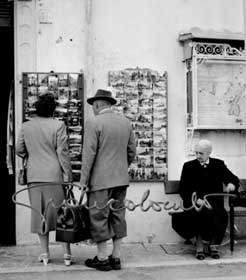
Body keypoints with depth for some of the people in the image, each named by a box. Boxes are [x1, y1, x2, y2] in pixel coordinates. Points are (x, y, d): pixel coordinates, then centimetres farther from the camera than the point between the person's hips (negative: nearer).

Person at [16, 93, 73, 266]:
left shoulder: (26, 126, 3)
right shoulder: (58, 125, -8)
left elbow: (19, 150, 7)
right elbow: (62, 153, -9)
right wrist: (68, 176, -4)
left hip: (34, 177, 3)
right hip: (54, 176, -3)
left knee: (39, 214, 11)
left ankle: (45, 253, 17)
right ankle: (67, 253, 10)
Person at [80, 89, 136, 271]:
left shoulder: (94, 123, -10)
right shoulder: (126, 122, 8)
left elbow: (88, 155, -13)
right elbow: (132, 151, 11)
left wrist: (83, 181, -7)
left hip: (101, 180, -6)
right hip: (121, 179, 6)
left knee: (99, 217, 4)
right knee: (118, 216, 12)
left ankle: (102, 259, 11)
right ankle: (116, 258, 18)